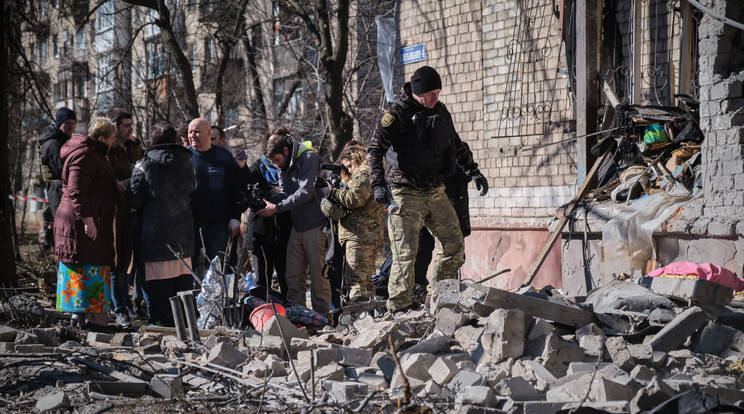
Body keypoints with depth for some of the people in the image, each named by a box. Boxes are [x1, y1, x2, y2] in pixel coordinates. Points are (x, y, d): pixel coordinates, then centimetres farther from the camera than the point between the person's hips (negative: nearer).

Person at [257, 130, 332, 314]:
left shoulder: (309, 158, -12)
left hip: (316, 225, -8)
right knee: (293, 275, 6)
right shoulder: (286, 164, 13)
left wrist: (276, 208, -16)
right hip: (297, 226, 8)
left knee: (318, 274, -3)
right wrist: (268, 200, -3)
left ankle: (321, 316, 5)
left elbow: (305, 192, -18)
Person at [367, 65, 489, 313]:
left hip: (436, 192, 7)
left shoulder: (440, 111, 10)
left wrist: (473, 172, 23)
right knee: (406, 254, -9)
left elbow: (456, 145, 26)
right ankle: (398, 309, 0)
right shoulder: (397, 113, -10)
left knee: (454, 246, 9)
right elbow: (375, 150, -14)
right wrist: (378, 184, -26)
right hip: (406, 195, -7)